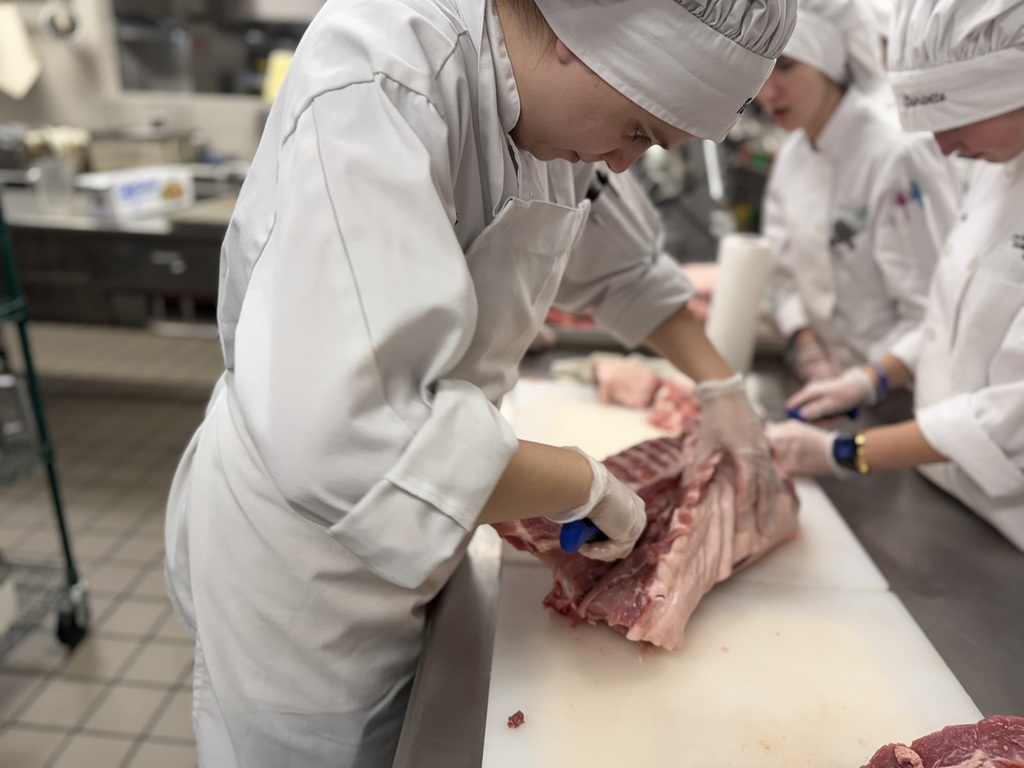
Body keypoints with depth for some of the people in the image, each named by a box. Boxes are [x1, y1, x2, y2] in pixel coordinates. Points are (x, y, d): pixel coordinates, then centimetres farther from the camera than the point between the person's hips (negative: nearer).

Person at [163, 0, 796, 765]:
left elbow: (627, 266, 13)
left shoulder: (554, 101, -4)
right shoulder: (377, 83, -30)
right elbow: (347, 437, -40)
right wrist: (588, 484, -26)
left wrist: (722, 388, 6)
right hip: (292, 548, -7)